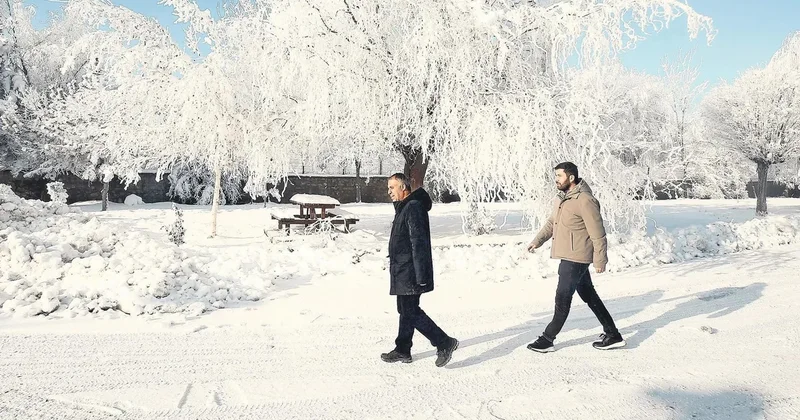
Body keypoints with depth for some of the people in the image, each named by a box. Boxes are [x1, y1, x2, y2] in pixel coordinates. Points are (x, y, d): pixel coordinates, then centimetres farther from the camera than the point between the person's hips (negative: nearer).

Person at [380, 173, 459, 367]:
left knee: (411, 311, -7)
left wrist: (420, 275, -26)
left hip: (410, 272, -10)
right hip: (404, 272, 10)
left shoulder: (413, 207, -17)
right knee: (405, 310, 16)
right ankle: (402, 351, 26)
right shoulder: (404, 207, 16)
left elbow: (418, 242, -23)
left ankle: (445, 343, 0)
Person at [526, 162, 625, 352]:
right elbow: (552, 222, 19)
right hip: (568, 256, 10)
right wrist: (537, 241, 9)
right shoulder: (563, 198, 10)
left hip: (575, 258, -10)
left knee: (563, 298, -1)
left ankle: (548, 339, 9)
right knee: (589, 295, 16)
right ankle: (613, 335, 26)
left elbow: (598, 233, -16)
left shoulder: (585, 200, -19)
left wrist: (600, 259, -13)